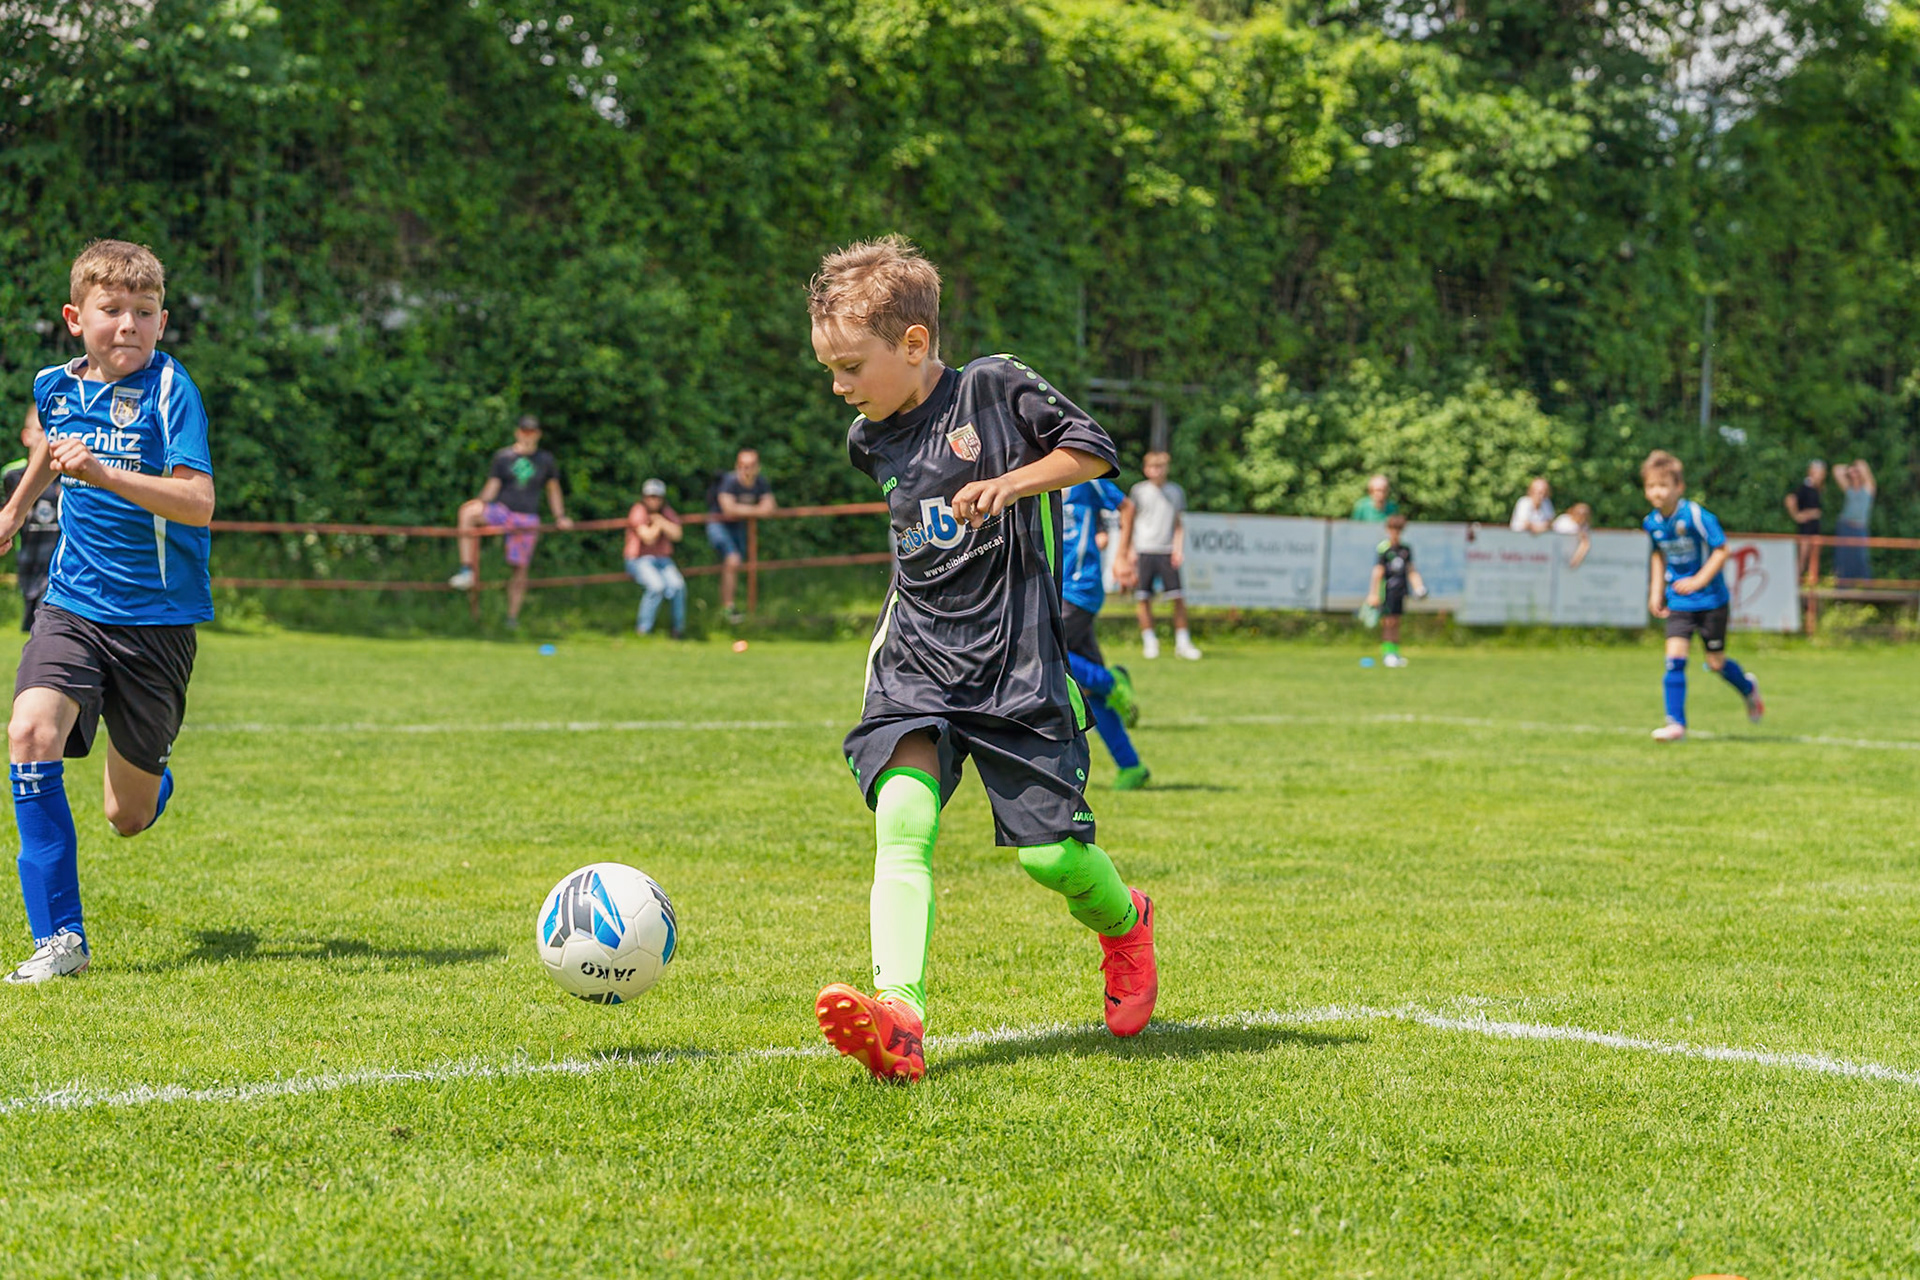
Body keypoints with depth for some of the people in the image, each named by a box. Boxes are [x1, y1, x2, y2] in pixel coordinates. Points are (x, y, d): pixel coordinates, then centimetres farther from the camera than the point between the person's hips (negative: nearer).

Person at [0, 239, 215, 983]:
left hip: (158, 618, -3)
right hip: (73, 605, 3)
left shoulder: (168, 390, -13)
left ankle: (153, 777, 49)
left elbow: (199, 504, -25)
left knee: (129, 816, 7)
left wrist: (102, 473, -35)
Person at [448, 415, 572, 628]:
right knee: (468, 510, -29)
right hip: (502, 512, -1)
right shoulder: (503, 457, 4)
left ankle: (513, 616, 12)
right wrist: (481, 508, -11)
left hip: (528, 519, 1)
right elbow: (492, 486, 2)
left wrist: (560, 517, 10)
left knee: (521, 568, -2)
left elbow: (553, 490, 18)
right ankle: (467, 571, -30)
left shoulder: (545, 460, 9)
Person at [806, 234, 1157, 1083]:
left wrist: (1011, 482, -14)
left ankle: (1124, 923, 35)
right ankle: (898, 1017, -36)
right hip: (915, 663, 4)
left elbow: (1093, 449, -1)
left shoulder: (998, 388, -4)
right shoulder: (870, 441, 13)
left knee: (1051, 852, -2)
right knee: (901, 823, -20)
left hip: (1016, 664, -4)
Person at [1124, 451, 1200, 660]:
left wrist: (1179, 548, 0)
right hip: (1143, 550, -1)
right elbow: (1127, 523, 10)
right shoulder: (1139, 491, 6)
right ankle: (1149, 642, 8)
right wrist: (1127, 551, 3)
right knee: (1143, 597, -3)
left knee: (1178, 597, -6)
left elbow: (1179, 524, 14)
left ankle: (1182, 643, 1)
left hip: (1167, 551, 1)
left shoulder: (1176, 492, 11)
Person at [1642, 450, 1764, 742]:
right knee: (1675, 657, -10)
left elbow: (1721, 550, -16)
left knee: (1716, 662, 5)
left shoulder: (1696, 516, -20)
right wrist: (1656, 592, 12)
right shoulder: (1652, 523, -1)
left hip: (1711, 600, -4)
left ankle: (1748, 689, 37)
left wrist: (1698, 581, -22)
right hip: (1679, 601, 4)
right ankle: (1676, 723, -6)